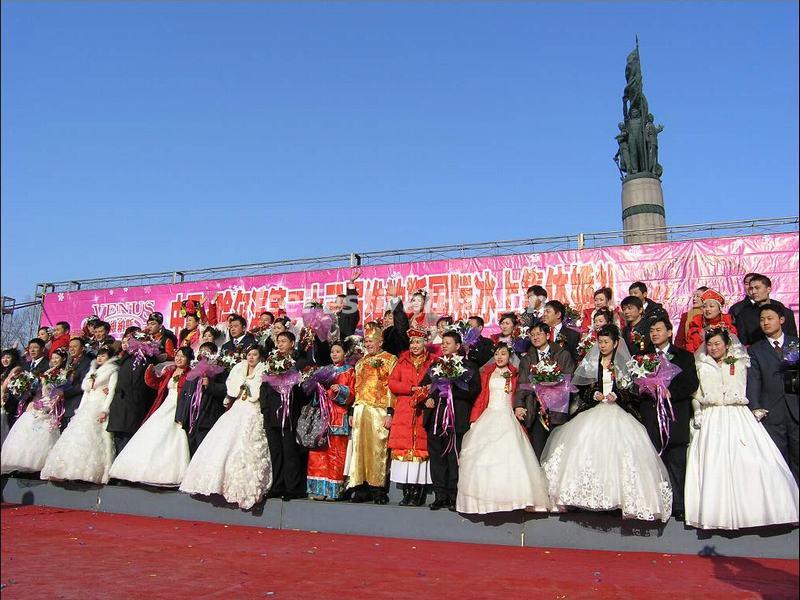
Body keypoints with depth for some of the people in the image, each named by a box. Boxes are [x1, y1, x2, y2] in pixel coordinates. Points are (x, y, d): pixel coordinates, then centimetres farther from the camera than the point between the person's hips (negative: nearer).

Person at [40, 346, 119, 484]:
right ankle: (66, 472, -9)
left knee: (96, 439, -18)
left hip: (100, 408, -7)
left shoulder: (112, 372, 5)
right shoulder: (92, 371, 26)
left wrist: (104, 410, -18)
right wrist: (80, 410, 13)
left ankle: (95, 472, -20)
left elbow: (111, 392, -6)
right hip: (87, 408, 7)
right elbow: (86, 391, 24)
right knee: (78, 437, -5)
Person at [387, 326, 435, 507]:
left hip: (423, 412, -2)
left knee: (421, 447, -7)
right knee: (403, 447, -3)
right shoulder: (402, 361, 14)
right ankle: (407, 492, 4)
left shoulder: (433, 361, 9)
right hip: (403, 412, 2)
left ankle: (418, 494, -1)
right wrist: (412, 388, -6)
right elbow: (392, 383, 6)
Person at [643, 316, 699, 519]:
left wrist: (671, 392, -14)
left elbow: (692, 384, -1)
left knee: (677, 464, -1)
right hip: (651, 417, 2)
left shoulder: (684, 356, 10)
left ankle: (678, 507, 6)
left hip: (676, 416, -1)